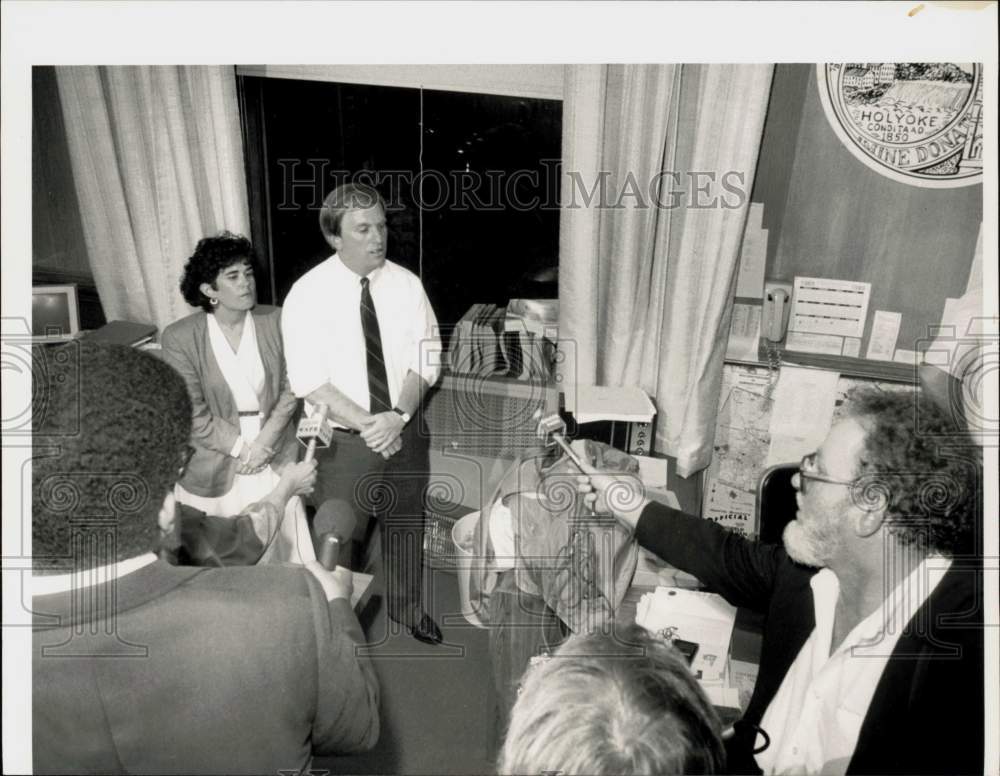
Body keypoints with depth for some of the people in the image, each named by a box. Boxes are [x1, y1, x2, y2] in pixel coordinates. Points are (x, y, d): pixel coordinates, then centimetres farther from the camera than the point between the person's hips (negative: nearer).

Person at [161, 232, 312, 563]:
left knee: (284, 549, 9)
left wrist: (264, 441, -12)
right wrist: (241, 446, -13)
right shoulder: (179, 338, -9)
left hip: (276, 458, 2)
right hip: (215, 467, -1)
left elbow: (290, 388, -2)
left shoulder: (275, 321, -4)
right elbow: (193, 413, -9)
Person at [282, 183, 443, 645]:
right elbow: (309, 380, -16)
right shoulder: (308, 294, -12)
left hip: (405, 430, 3)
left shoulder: (406, 284, -3)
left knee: (407, 523, 19)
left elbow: (425, 359, -6)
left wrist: (398, 416, -21)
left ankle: (406, 607, 44)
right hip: (344, 439, -3)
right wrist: (367, 424, -22)